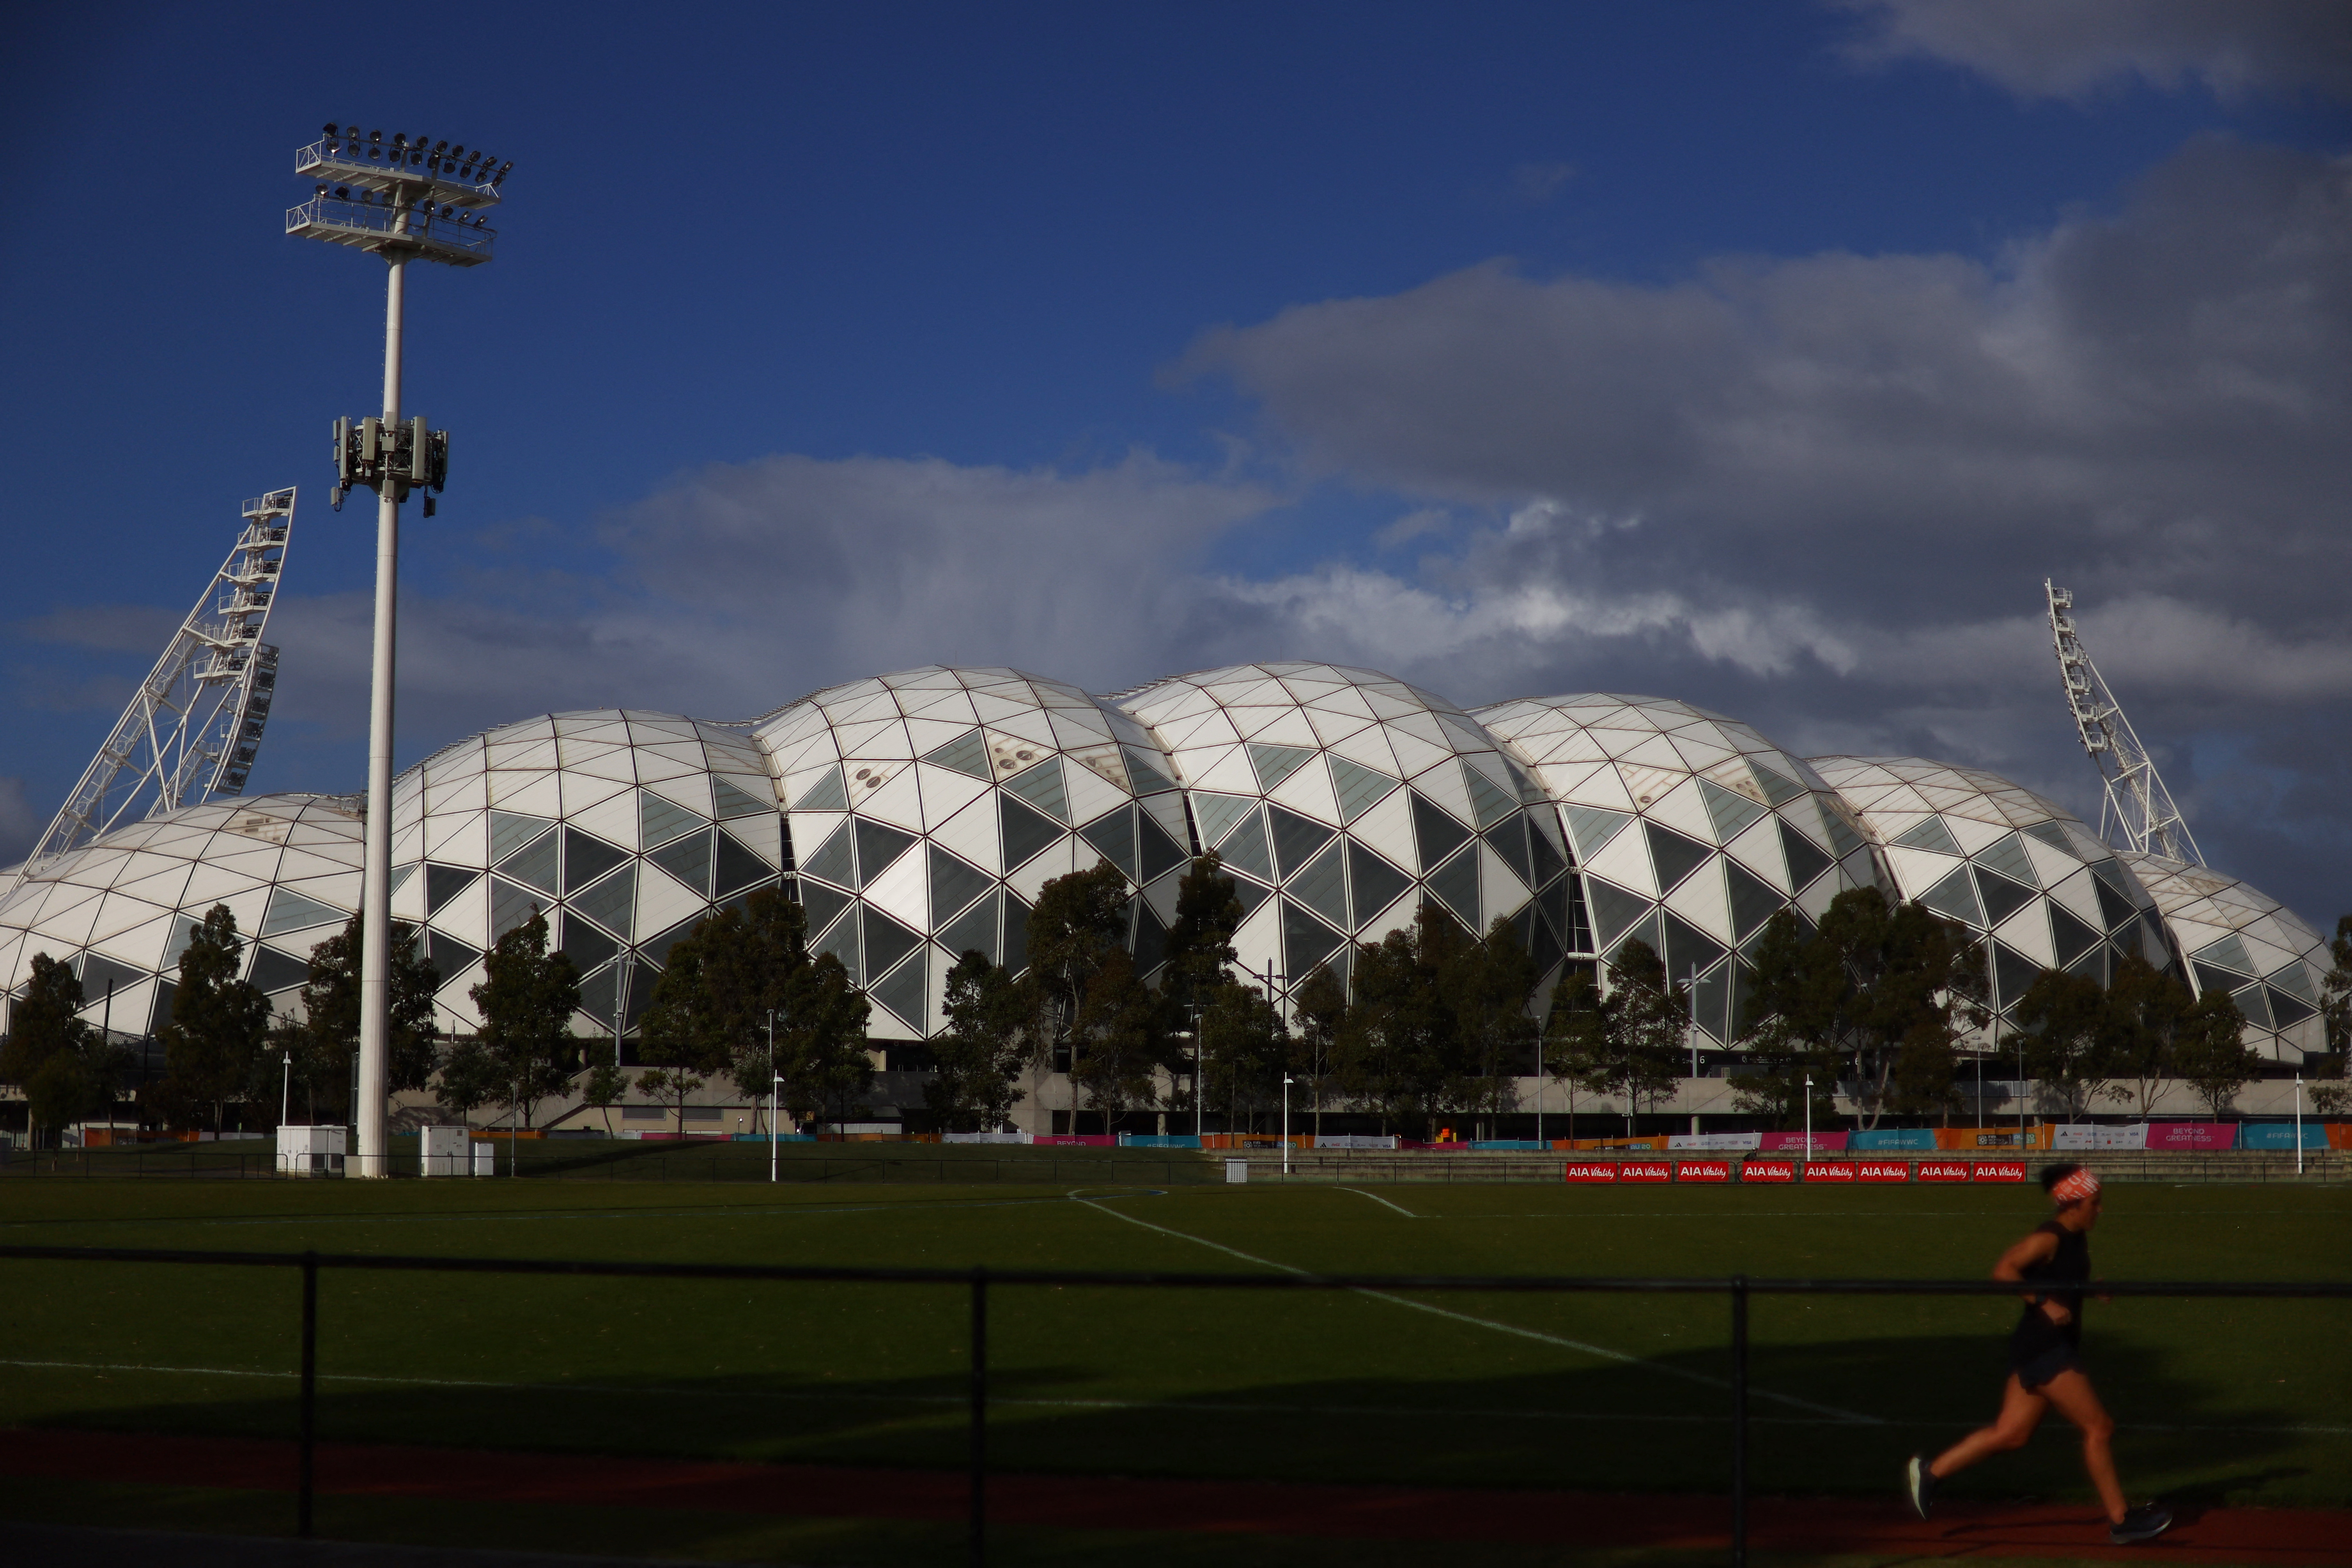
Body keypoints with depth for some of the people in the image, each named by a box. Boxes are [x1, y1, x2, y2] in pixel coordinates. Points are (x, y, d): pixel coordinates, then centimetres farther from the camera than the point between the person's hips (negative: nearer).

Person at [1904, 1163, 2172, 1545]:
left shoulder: (2077, 1238, 12)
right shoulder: (2049, 1238, -16)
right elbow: (2004, 1270, -24)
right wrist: (2044, 1304, -27)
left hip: (2055, 1346, 10)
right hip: (2042, 1347, -10)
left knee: (2011, 1434, 10)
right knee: (2098, 1426, -5)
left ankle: (1930, 1471, 16)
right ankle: (2120, 1521, 3)